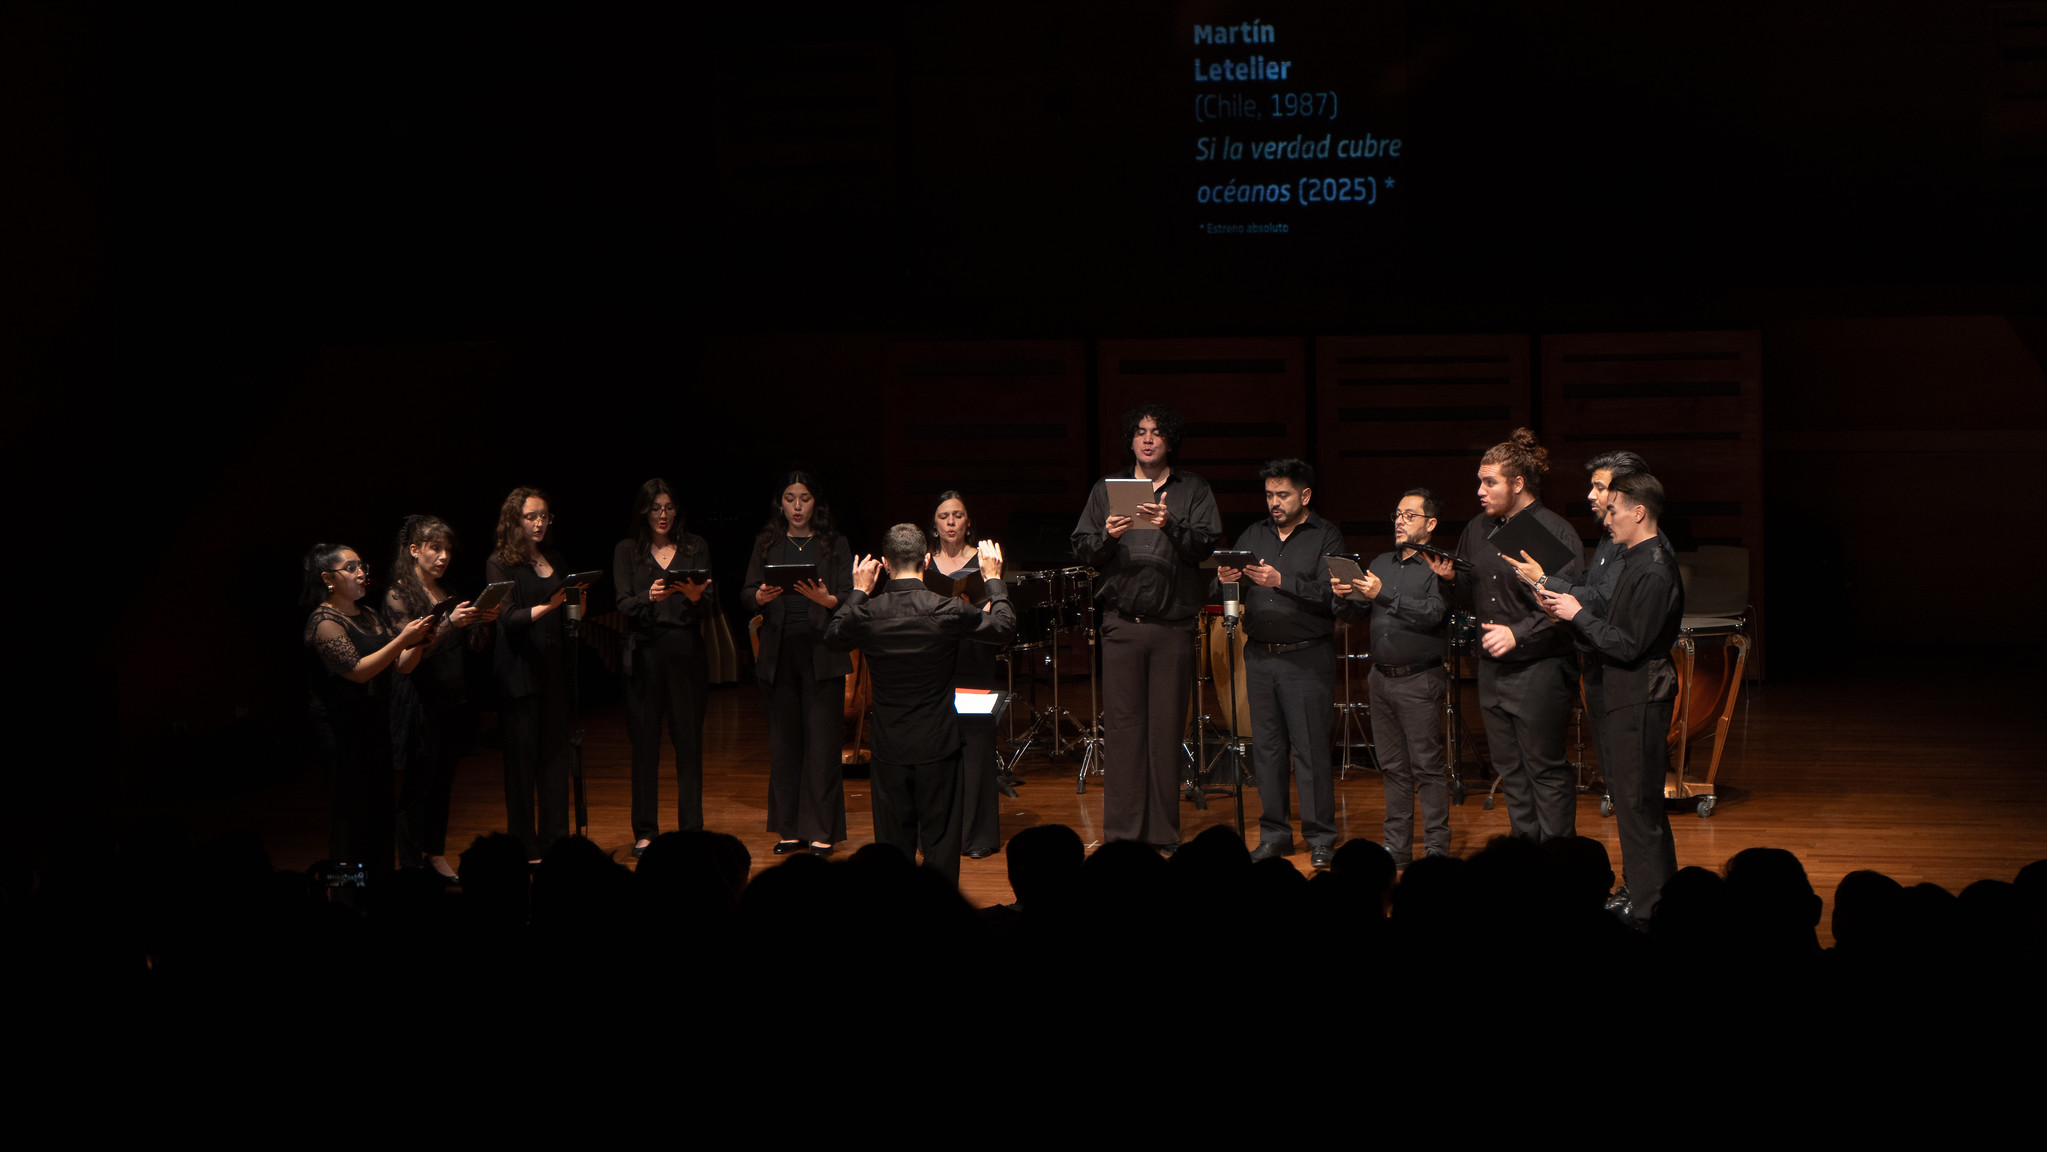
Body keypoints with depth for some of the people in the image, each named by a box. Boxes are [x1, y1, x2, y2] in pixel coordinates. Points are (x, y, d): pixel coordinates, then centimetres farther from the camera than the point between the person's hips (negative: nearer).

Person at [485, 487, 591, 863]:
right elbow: (508, 617, -16)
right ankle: (524, 847, 2)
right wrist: (545, 607, -30)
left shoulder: (553, 559, 14)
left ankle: (555, 841, 11)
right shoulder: (499, 563, -4)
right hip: (520, 672, -5)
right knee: (522, 758, -3)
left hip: (554, 667, 6)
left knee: (556, 754, 5)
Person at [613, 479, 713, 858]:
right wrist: (650, 596, -23)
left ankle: (691, 828, 6)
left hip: (686, 651, 1)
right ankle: (645, 832, 7)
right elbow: (623, 605, -3)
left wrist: (696, 597, -19)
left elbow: (708, 610, 4)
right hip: (644, 652, 0)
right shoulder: (627, 550, 9)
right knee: (645, 741, 1)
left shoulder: (695, 547, 10)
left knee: (689, 740, 0)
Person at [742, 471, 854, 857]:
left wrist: (825, 599, -22)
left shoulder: (835, 545, 7)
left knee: (822, 741, -4)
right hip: (780, 652, 2)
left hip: (822, 654, -2)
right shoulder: (767, 543, 12)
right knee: (784, 741, 5)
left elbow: (849, 598, -1)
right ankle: (789, 829, 14)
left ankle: (822, 832, 1)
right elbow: (746, 594, 5)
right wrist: (761, 597, -17)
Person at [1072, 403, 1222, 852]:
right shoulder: (1106, 490, 12)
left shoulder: (1193, 490, 7)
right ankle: (1122, 832, 5)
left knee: (1167, 728, 2)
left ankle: (1163, 833, 9)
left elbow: (1204, 546, -7)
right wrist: (1107, 536, -14)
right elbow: (1081, 552, 6)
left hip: (1173, 626, -1)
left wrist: (1170, 526, -24)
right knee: (1122, 727, 0)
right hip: (1122, 624, 1)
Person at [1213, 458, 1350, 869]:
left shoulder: (1326, 537, 0)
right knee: (1266, 746, 7)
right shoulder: (1253, 536, 13)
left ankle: (1320, 838, 5)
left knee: (1311, 749, -4)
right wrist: (1226, 580, -12)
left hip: (1307, 657, -4)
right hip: (1259, 655, 5)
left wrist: (1281, 582, -24)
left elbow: (1328, 595, -14)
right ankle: (1274, 833, 16)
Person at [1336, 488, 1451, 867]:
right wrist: (1343, 594, -8)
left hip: (1420, 682, -6)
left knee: (1427, 767, -5)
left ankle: (1437, 849, 1)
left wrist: (1384, 595, -26)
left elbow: (1434, 612, -21)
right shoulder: (1381, 563, 16)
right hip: (1381, 678, 6)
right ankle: (1397, 847, 18)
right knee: (1392, 767, 11)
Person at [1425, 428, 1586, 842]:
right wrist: (1451, 578, -2)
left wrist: (1519, 633, -22)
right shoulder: (1477, 531, 11)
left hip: (1539, 670, -8)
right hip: (1492, 668, 8)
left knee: (1545, 769, -2)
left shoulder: (1555, 533, -12)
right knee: (1510, 771, 14)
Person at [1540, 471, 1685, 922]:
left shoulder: (1654, 572, -19)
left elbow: (1627, 646, -23)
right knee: (1638, 803, 16)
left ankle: (1648, 912, 0)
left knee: (1637, 805, -6)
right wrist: (1567, 607, 3)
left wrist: (1578, 614, -15)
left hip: (1637, 702, -10)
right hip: (1621, 697, 10)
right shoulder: (1636, 561, 13)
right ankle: (1656, 897, 25)